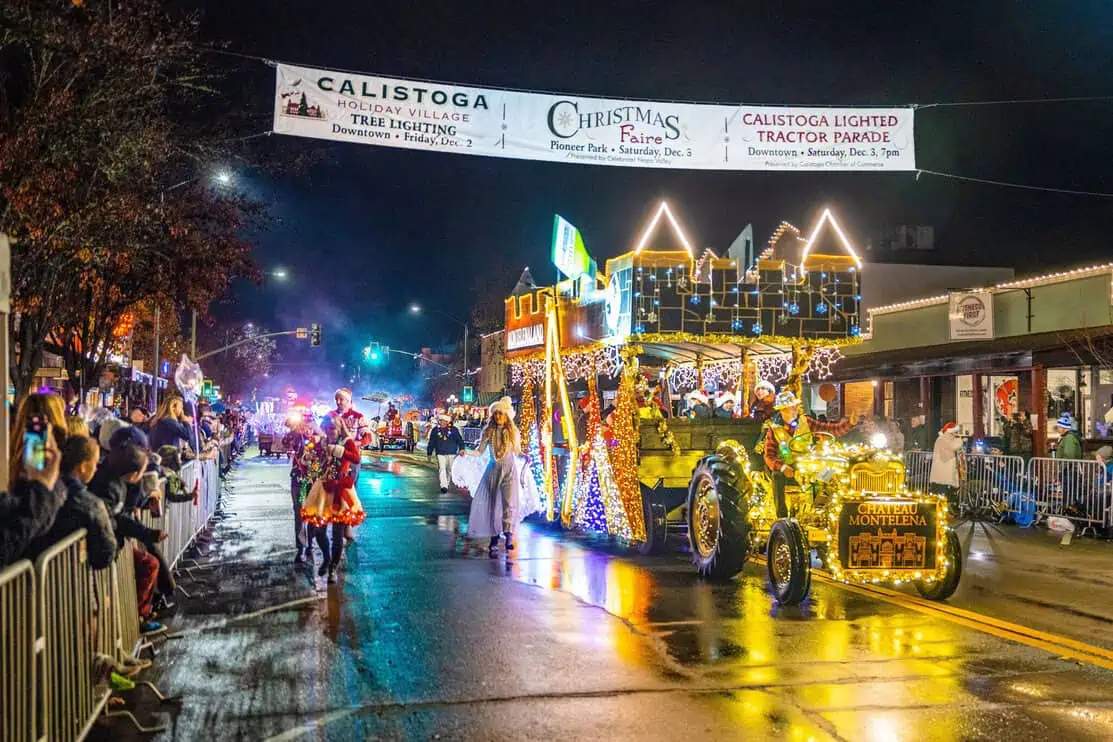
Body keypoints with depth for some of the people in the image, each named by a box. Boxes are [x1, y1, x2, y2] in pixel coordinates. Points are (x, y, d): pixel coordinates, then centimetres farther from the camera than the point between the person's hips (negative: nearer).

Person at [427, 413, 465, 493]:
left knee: (451, 469, 8)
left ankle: (447, 482, 30)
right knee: (442, 469, -12)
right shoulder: (435, 430, 5)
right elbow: (431, 443, 11)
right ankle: (443, 486, -16)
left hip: (452, 453, 0)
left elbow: (459, 440, 2)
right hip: (440, 453, 0)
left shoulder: (454, 429, 1)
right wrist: (429, 453, 13)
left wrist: (461, 449, -11)